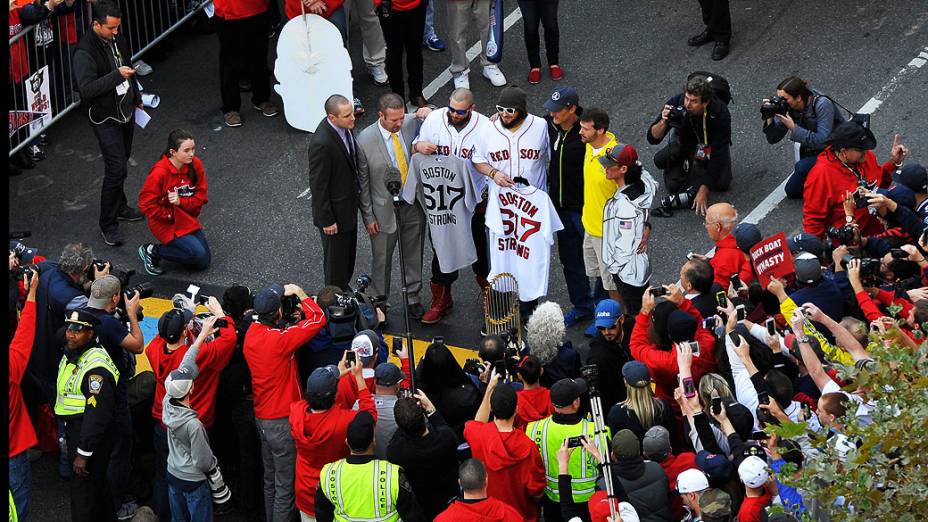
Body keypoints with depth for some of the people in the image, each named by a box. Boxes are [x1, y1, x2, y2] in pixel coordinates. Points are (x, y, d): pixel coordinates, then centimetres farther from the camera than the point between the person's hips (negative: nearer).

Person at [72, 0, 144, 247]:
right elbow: (87, 88, -30)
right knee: (117, 168, -11)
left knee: (121, 161, 19)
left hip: (126, 111, 8)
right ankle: (108, 224, -1)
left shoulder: (116, 40, 3)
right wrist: (117, 75, -35)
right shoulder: (84, 52, -23)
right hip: (105, 118, -8)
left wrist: (136, 99, 28)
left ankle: (119, 207, 37)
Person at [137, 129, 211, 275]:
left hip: (189, 220, 6)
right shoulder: (159, 173, -26)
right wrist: (169, 215, -15)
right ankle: (152, 251, -4)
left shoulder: (195, 165, -10)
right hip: (167, 224, -6)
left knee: (204, 263, 4)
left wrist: (181, 202, -22)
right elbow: (146, 204, -20)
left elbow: (201, 196, -4)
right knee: (199, 254, -22)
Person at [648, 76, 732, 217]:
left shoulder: (720, 114, -35)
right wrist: (663, 122, -47)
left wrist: (703, 190, -37)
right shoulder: (677, 103, -30)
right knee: (673, 184, -20)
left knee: (721, 184, -21)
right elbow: (652, 139, -25)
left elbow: (717, 154, -32)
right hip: (684, 141, 1)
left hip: (712, 144, -1)